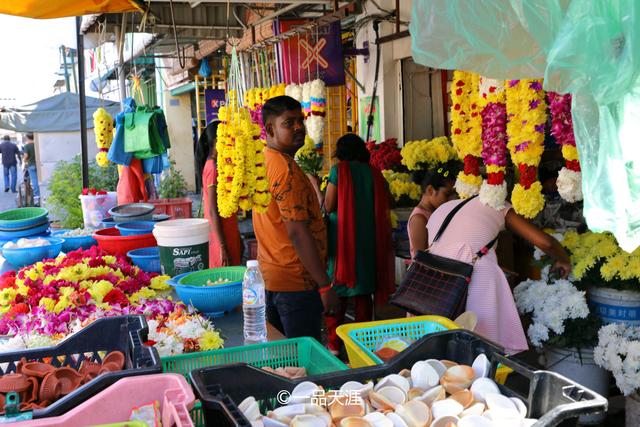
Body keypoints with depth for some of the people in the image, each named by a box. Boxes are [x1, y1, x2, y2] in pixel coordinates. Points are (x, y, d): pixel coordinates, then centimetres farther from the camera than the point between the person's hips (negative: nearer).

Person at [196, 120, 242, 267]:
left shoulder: (213, 165, 11)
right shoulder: (214, 169, -16)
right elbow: (213, 213, -19)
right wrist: (223, 248, -20)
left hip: (229, 236, 9)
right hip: (223, 238, -9)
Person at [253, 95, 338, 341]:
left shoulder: (263, 160, 12)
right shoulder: (286, 168, -19)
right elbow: (297, 232, -24)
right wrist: (325, 285, -19)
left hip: (271, 276, 10)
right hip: (296, 281, -10)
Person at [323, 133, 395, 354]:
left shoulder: (339, 170, -5)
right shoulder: (374, 173, 5)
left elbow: (328, 206, -7)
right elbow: (384, 212, 7)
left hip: (342, 237, -3)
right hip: (369, 238, 4)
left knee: (337, 290, 4)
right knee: (364, 290, 11)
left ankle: (334, 343, 5)